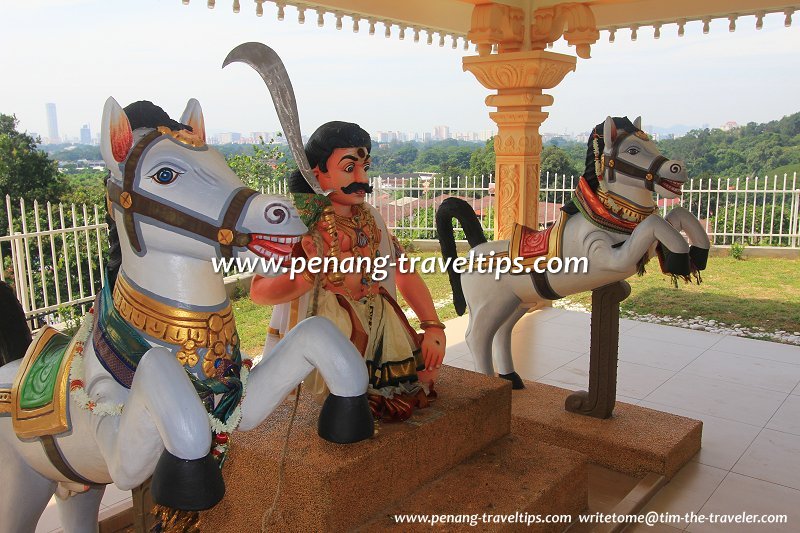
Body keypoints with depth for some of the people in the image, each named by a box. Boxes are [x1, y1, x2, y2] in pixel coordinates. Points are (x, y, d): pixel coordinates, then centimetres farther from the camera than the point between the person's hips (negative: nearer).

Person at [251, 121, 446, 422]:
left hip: (375, 335, 6)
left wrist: (433, 327, -4)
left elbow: (404, 273, 7)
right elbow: (258, 292, -17)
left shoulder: (370, 218, 7)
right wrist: (316, 275, -30)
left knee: (425, 368, -7)